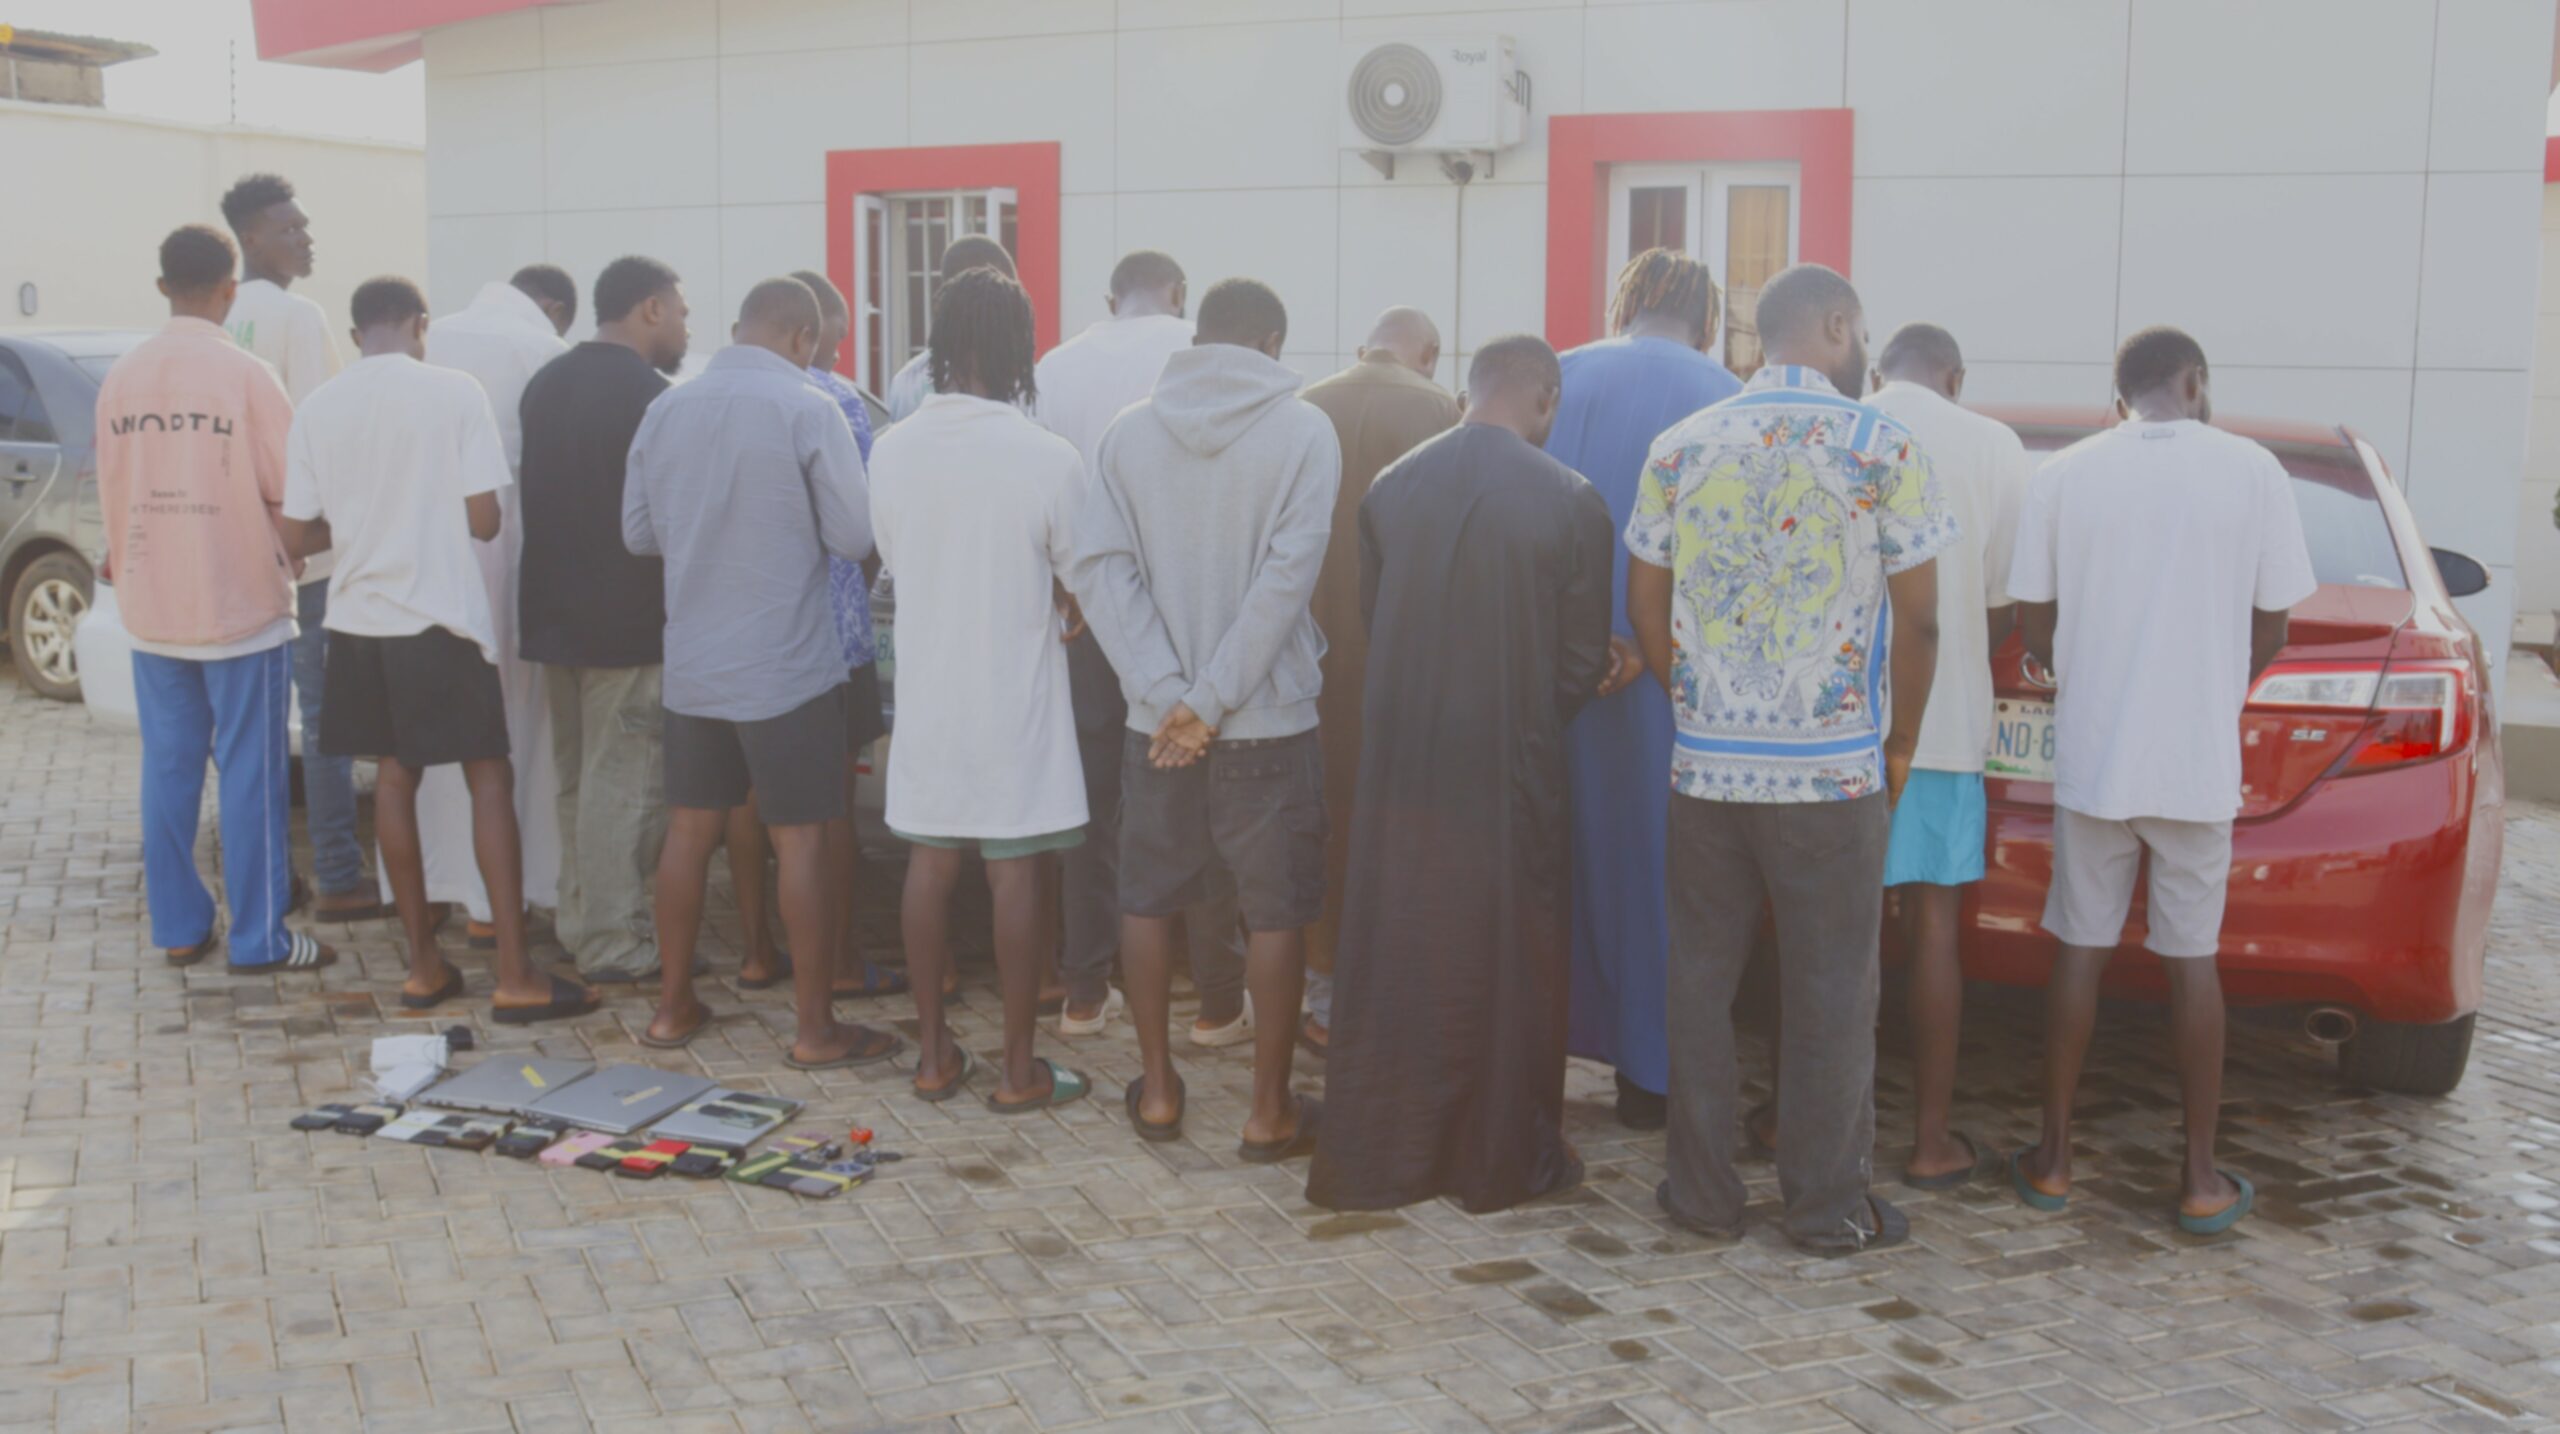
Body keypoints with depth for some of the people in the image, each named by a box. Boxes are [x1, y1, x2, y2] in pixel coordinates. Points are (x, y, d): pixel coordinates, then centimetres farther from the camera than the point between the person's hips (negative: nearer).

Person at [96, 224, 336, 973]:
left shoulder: (120, 378, 3)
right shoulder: (247, 376, -13)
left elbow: (110, 490, 10)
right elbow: (289, 489, -10)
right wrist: (289, 555, 11)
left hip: (151, 608, 5)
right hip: (239, 603, -5)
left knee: (168, 767, 11)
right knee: (249, 771, 1)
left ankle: (178, 927, 18)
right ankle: (258, 939, 5)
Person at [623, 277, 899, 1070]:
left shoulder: (667, 409, 3)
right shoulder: (807, 411, -13)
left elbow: (638, 533, 11)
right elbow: (855, 537, -11)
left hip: (691, 665, 5)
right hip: (787, 668, -5)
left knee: (690, 829, 15)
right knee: (799, 841, 2)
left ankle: (673, 1005, 25)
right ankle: (816, 1028, 9)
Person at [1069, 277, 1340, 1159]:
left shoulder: (1129, 431, 2)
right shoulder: (1302, 431, -7)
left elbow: (1099, 566, -7)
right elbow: (1289, 572, -16)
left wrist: (1168, 694, -12)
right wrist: (1213, 701, -15)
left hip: (1156, 719, 3)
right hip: (1269, 718, -3)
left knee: (1149, 899, 16)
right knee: (1275, 911, 8)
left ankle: (1158, 1091, 25)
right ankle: (1270, 1110, 15)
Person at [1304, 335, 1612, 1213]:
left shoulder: (1389, 489, -1)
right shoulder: (1570, 503, -10)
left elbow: (1370, 617, 7)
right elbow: (1586, 657, -4)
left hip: (1401, 765, 3)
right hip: (1511, 769, -3)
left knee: (1394, 957, 13)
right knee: (1508, 963, 11)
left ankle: (1374, 1159, 23)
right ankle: (1502, 1162, 23)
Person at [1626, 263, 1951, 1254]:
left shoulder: (1680, 449, 4)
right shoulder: (1880, 448, -6)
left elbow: (1646, 608, 8)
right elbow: (1917, 619, -5)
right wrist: (1901, 744, 8)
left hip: (1706, 764, 3)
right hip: (1832, 770, -3)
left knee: (1702, 979, 12)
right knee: (1829, 993, 7)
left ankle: (1702, 1192, 20)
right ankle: (1828, 1207, 15)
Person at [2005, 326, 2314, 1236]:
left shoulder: (2065, 474, -1)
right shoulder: (2252, 471, -4)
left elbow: (2035, 628, 1)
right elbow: (2269, 632, 1)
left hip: (2092, 754, 1)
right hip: (2200, 761, -1)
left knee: (2081, 950, 9)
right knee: (2191, 958, 8)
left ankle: (2054, 1159, 16)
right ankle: (2201, 1179, 15)